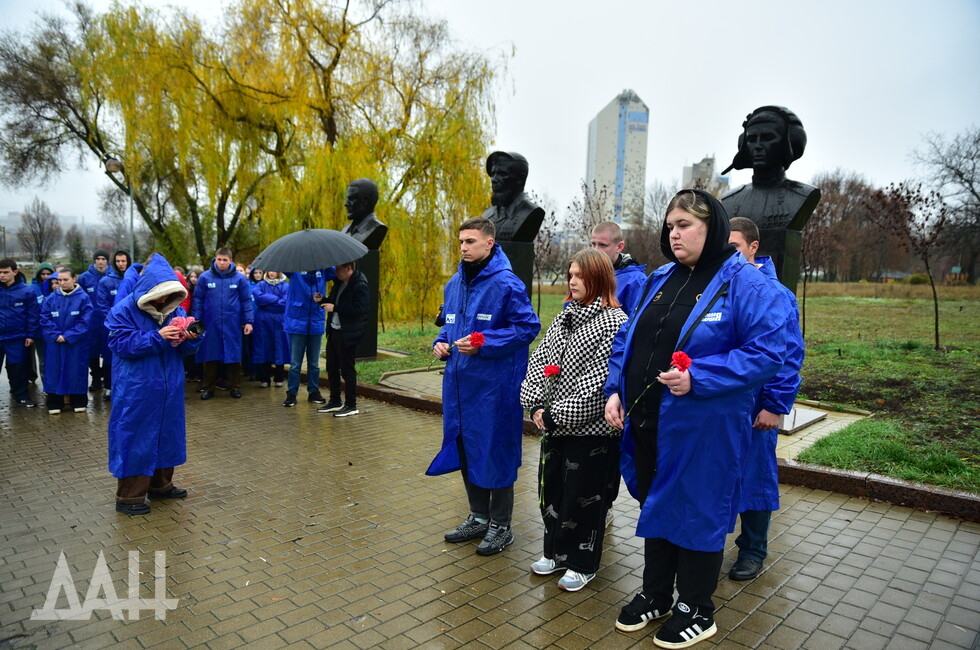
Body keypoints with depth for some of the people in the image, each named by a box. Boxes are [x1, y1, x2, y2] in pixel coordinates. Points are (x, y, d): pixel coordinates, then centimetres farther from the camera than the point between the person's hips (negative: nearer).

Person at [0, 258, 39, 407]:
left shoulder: (27, 291, -5)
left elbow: (32, 315, -2)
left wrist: (31, 335, -4)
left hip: (17, 338, -1)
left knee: (18, 368, 9)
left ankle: (21, 396, 22)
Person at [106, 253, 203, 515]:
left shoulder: (174, 309, 6)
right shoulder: (124, 311, -9)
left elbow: (183, 347, 9)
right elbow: (122, 345, -17)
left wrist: (190, 337, -13)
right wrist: (157, 337, -26)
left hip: (169, 388, 6)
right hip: (136, 390, -6)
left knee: (167, 433, 15)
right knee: (136, 438, 0)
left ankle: (161, 484, 32)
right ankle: (128, 496, 13)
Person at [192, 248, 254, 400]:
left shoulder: (239, 278, 0)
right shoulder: (205, 277, -1)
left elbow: (246, 301, 3)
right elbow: (198, 300, 4)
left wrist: (248, 321, -1)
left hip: (232, 324, 0)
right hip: (210, 324, 0)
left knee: (233, 355, 6)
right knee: (210, 356, 6)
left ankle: (234, 386, 18)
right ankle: (208, 387, 18)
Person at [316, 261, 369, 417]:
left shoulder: (360, 286, -15)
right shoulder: (339, 283, 13)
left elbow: (358, 309, -25)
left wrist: (334, 308, -21)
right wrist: (323, 300, 2)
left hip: (348, 335, -9)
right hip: (334, 331, 9)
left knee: (347, 370, -1)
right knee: (332, 368, 15)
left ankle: (351, 406, 12)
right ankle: (335, 402, 29)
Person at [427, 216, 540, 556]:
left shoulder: (506, 284, -13)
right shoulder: (454, 283, 11)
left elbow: (528, 327, -15)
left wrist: (483, 344, -21)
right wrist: (441, 341, 3)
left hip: (495, 384, -8)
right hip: (459, 380, 8)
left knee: (495, 451, 3)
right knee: (466, 448, 16)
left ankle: (500, 525, 22)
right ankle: (478, 516, 34)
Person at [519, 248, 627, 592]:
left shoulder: (614, 323, -14)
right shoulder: (563, 318, 10)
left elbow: (599, 382, -21)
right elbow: (539, 360, 8)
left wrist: (557, 415, -18)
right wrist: (535, 405, -6)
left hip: (591, 431, -7)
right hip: (554, 425, 7)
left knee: (583, 498, 7)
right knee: (550, 490, 17)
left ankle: (583, 564, 27)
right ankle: (556, 552, 37)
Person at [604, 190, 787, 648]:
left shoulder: (744, 282, -11)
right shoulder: (659, 280, 9)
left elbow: (767, 352, -17)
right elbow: (626, 340, 12)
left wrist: (697, 378, -25)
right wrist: (615, 391, 1)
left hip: (702, 429, -6)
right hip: (645, 422, 7)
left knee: (696, 511, 10)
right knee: (655, 506, 19)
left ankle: (695, 610, 32)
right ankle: (655, 595, 40)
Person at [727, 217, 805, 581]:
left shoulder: (774, 295, -11)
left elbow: (790, 355, -11)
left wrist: (775, 405, -12)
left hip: (754, 408, -4)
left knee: (754, 476, 10)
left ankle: (753, 550, 28)